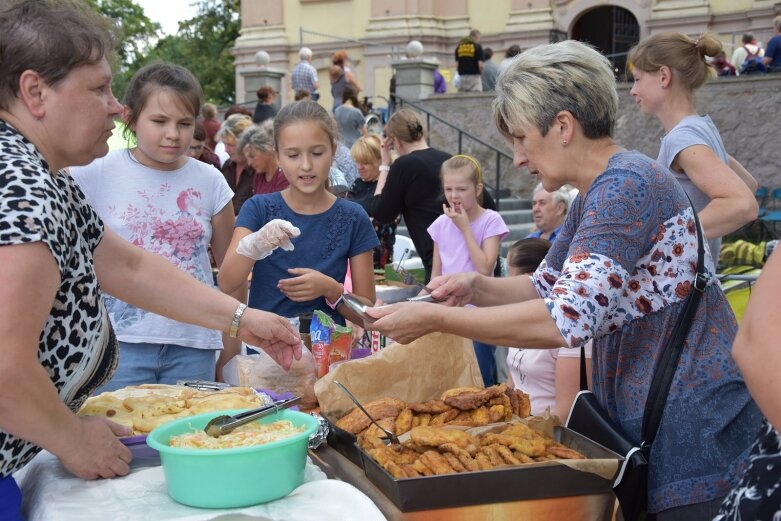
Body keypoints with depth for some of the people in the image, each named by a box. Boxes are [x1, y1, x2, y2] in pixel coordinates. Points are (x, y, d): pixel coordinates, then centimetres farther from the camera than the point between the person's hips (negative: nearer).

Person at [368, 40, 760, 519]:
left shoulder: (628, 185, -20)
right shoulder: (595, 195, 10)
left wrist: (435, 319, -24)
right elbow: (546, 289, 19)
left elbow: (567, 320, -29)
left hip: (693, 426, -9)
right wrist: (478, 288, 0)